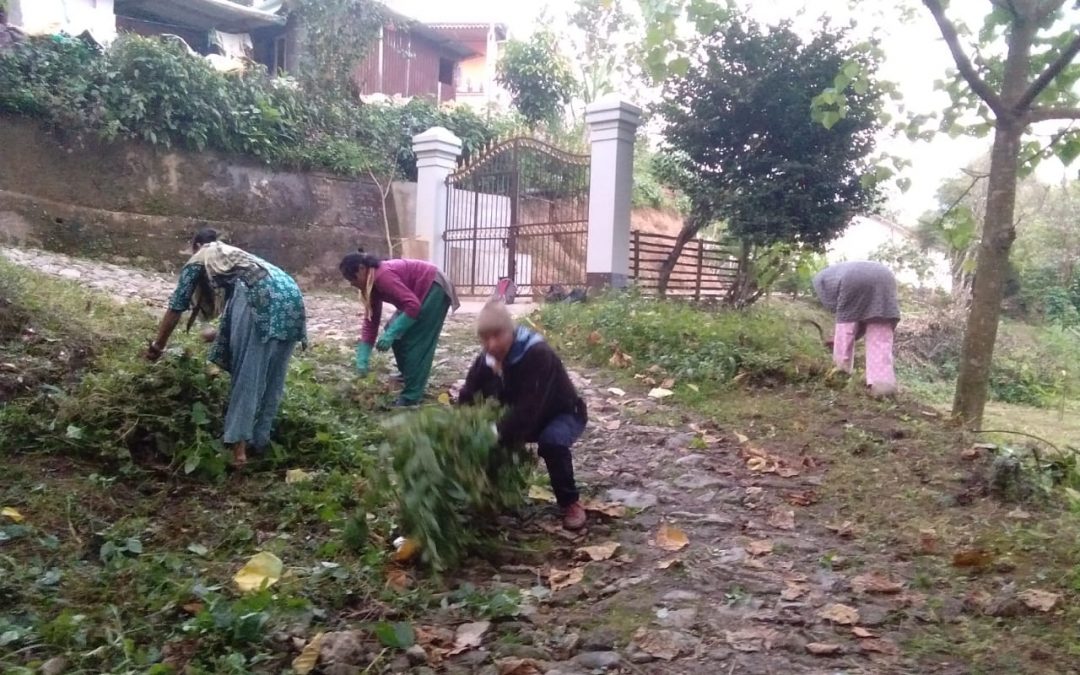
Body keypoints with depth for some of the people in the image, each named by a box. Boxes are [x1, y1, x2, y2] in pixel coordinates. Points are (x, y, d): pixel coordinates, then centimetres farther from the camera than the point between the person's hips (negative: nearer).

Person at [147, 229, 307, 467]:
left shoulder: (200, 258, 23)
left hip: (265, 297, -6)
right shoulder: (235, 255, 42)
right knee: (272, 377, 12)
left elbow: (177, 306, 24)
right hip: (292, 298, 6)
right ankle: (259, 441, 17)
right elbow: (234, 304, 52)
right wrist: (219, 335, 65)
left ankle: (239, 445, -6)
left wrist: (157, 345, 34)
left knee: (247, 373, -3)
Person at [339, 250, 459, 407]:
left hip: (434, 289, -10)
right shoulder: (372, 284, 3)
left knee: (416, 342, -12)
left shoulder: (382, 276, -27)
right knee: (399, 335, 10)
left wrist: (390, 334, -31)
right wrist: (363, 359, -1)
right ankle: (408, 377, 27)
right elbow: (370, 322, 4)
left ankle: (410, 397, -9)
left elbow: (413, 305, -33)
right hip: (422, 293, 10)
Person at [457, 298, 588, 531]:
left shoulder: (538, 354, -34)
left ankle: (570, 503, -14)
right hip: (522, 416, 6)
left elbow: (529, 408, -41)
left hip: (564, 414, -6)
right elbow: (467, 399, -10)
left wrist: (497, 435, -47)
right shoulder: (486, 359, -12)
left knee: (552, 441, -36)